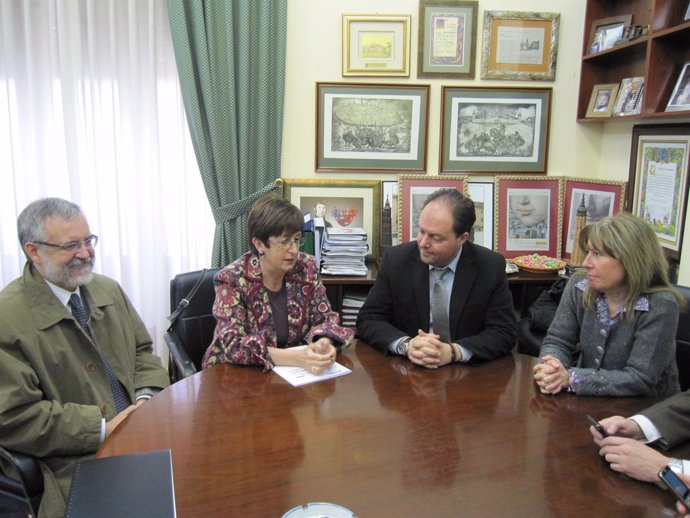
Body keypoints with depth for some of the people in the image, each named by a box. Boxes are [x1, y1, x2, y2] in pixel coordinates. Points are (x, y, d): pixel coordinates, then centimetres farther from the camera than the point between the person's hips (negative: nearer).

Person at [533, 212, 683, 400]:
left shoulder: (660, 306, -17)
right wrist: (552, 370, -23)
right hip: (589, 404, 5)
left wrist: (571, 378, -27)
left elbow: (640, 380, -20)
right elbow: (556, 341, -1)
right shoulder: (579, 288, -5)